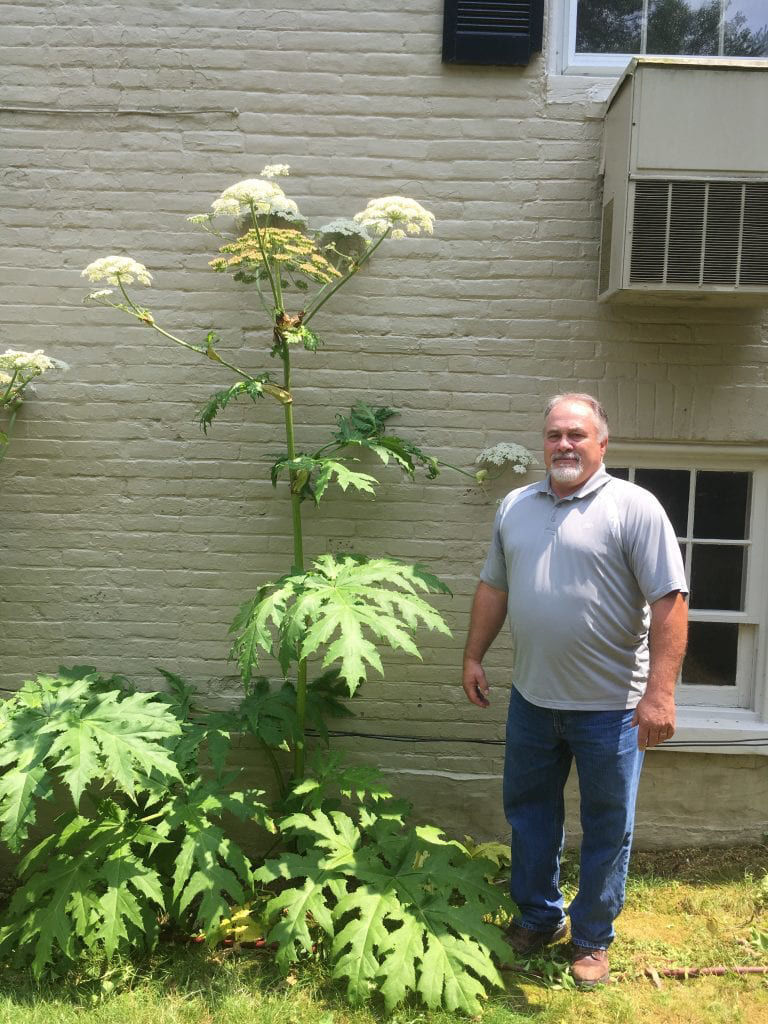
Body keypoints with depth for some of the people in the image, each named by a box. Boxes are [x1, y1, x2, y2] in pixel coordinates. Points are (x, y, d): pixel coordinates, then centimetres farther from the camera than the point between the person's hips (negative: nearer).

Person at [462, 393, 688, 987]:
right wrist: (474, 656, 11)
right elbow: (494, 587, 13)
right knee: (528, 811, 18)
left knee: (607, 828, 12)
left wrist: (660, 691, -20)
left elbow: (669, 601, -16)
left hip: (609, 705, -5)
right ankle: (539, 916, 40)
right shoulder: (515, 507, 6)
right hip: (532, 698, 5)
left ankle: (593, 938, 32)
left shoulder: (634, 508, -12)